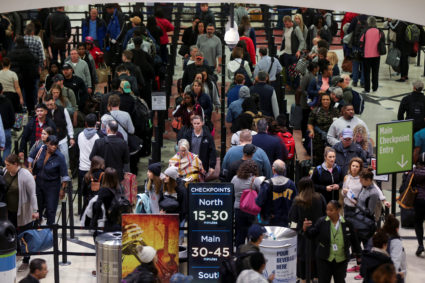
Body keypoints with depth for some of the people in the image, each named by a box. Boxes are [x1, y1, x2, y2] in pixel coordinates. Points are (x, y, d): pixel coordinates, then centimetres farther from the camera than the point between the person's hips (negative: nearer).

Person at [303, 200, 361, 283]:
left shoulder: (347, 223, -7)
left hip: (341, 260, 1)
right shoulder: (321, 221, -7)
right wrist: (305, 229, -27)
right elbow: (312, 234, -6)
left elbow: (353, 239, 4)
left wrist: (357, 253, 11)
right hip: (324, 259, -1)